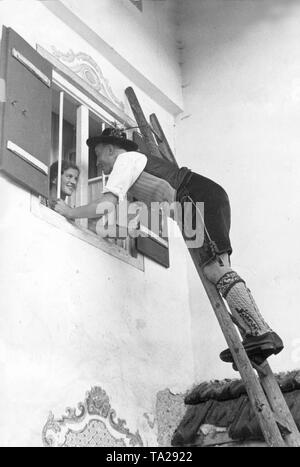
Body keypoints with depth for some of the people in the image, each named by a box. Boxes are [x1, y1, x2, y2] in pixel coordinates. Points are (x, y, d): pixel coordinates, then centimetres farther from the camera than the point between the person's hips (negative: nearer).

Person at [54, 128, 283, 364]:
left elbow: (106, 205, -12)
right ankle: (255, 336, -3)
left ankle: (260, 334, -24)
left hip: (200, 197, -9)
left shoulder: (125, 159, 1)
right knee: (214, 269, 3)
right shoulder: (138, 161, 30)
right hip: (211, 197, 9)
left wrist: (70, 212, 1)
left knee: (216, 268, -17)